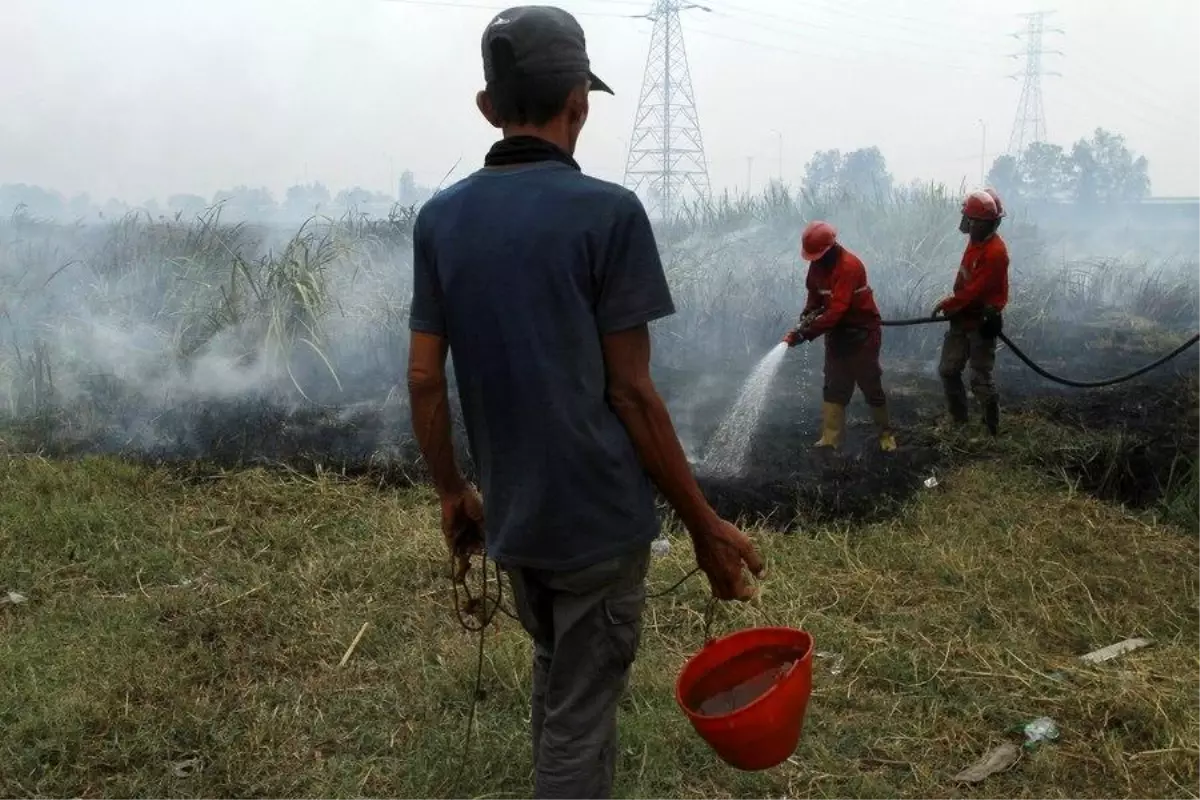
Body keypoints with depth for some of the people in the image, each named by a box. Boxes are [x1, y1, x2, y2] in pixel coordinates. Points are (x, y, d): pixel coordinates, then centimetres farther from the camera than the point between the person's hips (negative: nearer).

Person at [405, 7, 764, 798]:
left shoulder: (440, 217, 1)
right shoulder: (609, 211, -14)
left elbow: (425, 379, 2)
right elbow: (631, 392, -15)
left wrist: (452, 492, 16)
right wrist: (706, 525, -6)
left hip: (510, 512, 6)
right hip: (599, 513, -5)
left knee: (557, 678, 28)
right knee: (580, 714, 9)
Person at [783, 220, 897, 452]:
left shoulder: (849, 266, -27)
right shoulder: (818, 264, -2)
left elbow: (837, 310, -33)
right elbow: (815, 294, 13)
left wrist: (806, 333, -37)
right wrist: (807, 316, -8)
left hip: (862, 333, -7)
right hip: (837, 332, 7)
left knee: (870, 386, 3)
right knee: (834, 388, 4)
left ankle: (886, 433, 21)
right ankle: (830, 440, 5)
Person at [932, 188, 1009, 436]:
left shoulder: (995, 252, -23)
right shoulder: (976, 241, 5)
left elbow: (975, 291, -22)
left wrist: (947, 305, -11)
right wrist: (951, 304, 4)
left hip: (982, 322, -9)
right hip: (963, 317, 9)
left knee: (980, 379, -4)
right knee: (948, 370, 14)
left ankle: (992, 431, 9)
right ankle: (959, 421, 26)